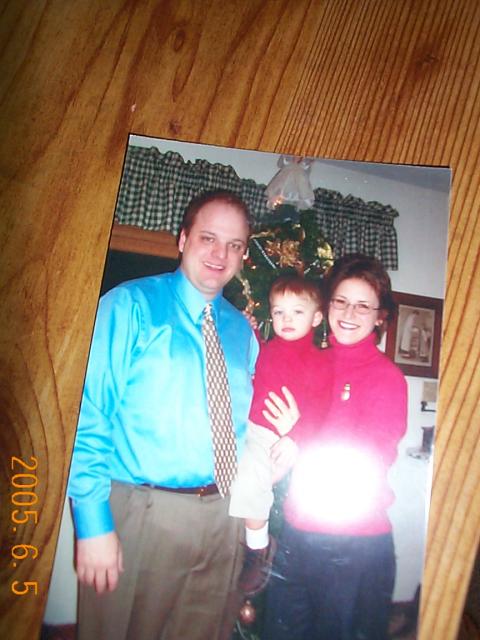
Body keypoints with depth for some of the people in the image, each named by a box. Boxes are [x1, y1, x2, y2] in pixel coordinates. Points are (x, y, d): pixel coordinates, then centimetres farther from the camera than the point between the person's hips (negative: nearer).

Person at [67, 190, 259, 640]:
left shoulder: (242, 329, 10)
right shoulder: (129, 305, -6)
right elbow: (89, 413, -12)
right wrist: (94, 523, -16)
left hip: (223, 518, 5)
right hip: (138, 512, -4)